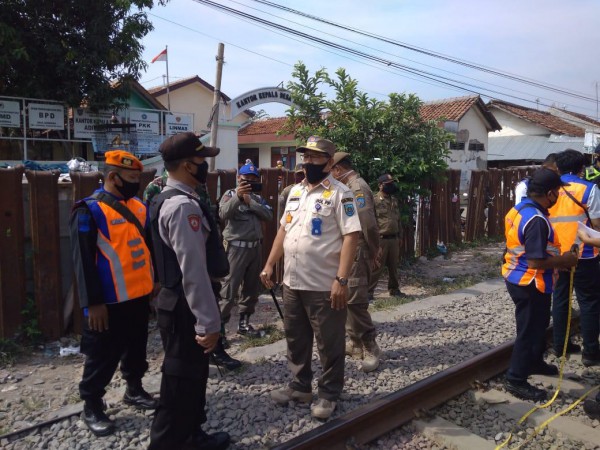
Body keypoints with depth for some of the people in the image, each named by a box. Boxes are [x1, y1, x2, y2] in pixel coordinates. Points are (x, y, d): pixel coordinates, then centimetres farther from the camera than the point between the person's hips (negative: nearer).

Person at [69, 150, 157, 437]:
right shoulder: (90, 210, -14)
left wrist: (156, 280, 16)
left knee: (137, 348, 20)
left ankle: (134, 389, 39)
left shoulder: (139, 206, 8)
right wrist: (93, 302, -18)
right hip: (110, 301, -7)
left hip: (140, 295, 7)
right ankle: (92, 406, 23)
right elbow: (83, 261, -16)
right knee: (103, 356, 5)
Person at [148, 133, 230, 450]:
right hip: (184, 307, -11)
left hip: (175, 301, 11)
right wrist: (209, 322, -21)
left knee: (191, 374, 22)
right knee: (181, 382, 3)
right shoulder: (184, 206, -22)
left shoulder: (167, 199, 11)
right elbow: (194, 271, -26)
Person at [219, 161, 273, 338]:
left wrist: (250, 202, -11)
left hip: (256, 247, 6)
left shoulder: (258, 198, 14)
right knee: (230, 288, -7)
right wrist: (237, 196, -34)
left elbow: (269, 215, -3)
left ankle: (244, 323, 26)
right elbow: (223, 214, -21)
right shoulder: (230, 194, -2)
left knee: (252, 288, 13)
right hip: (237, 248, -6)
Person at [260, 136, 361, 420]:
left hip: (324, 285, -7)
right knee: (296, 339, 19)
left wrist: (341, 280, -22)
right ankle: (300, 386, 35)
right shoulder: (295, 191, 11)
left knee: (329, 344, 7)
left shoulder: (339, 193, -11)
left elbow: (351, 235, -17)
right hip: (292, 283, 7)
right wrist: (269, 265, 12)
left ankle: (329, 394, 23)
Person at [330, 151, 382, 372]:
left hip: (356, 254, -10)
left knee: (355, 301, -10)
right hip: (350, 253, 10)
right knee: (348, 299, 15)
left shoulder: (357, 187, -17)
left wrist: (373, 251, -14)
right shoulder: (351, 187, 15)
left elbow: (369, 224, -25)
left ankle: (371, 348, 0)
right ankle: (355, 343, 25)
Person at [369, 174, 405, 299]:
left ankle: (394, 289, 26)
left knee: (394, 266, 14)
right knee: (376, 267, -5)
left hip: (393, 239, 7)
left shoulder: (394, 200, 15)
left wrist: (399, 236, 18)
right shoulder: (375, 201, -9)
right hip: (381, 239, -7)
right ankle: (369, 291, 2)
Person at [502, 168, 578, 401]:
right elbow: (537, 262, -28)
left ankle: (535, 362, 45)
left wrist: (557, 259, 13)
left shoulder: (520, 209, 5)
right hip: (530, 283, -10)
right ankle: (516, 380, 13)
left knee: (538, 324, 26)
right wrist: (563, 260, -12)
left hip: (517, 277, 10)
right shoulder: (537, 220, -27)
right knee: (530, 330, 3)